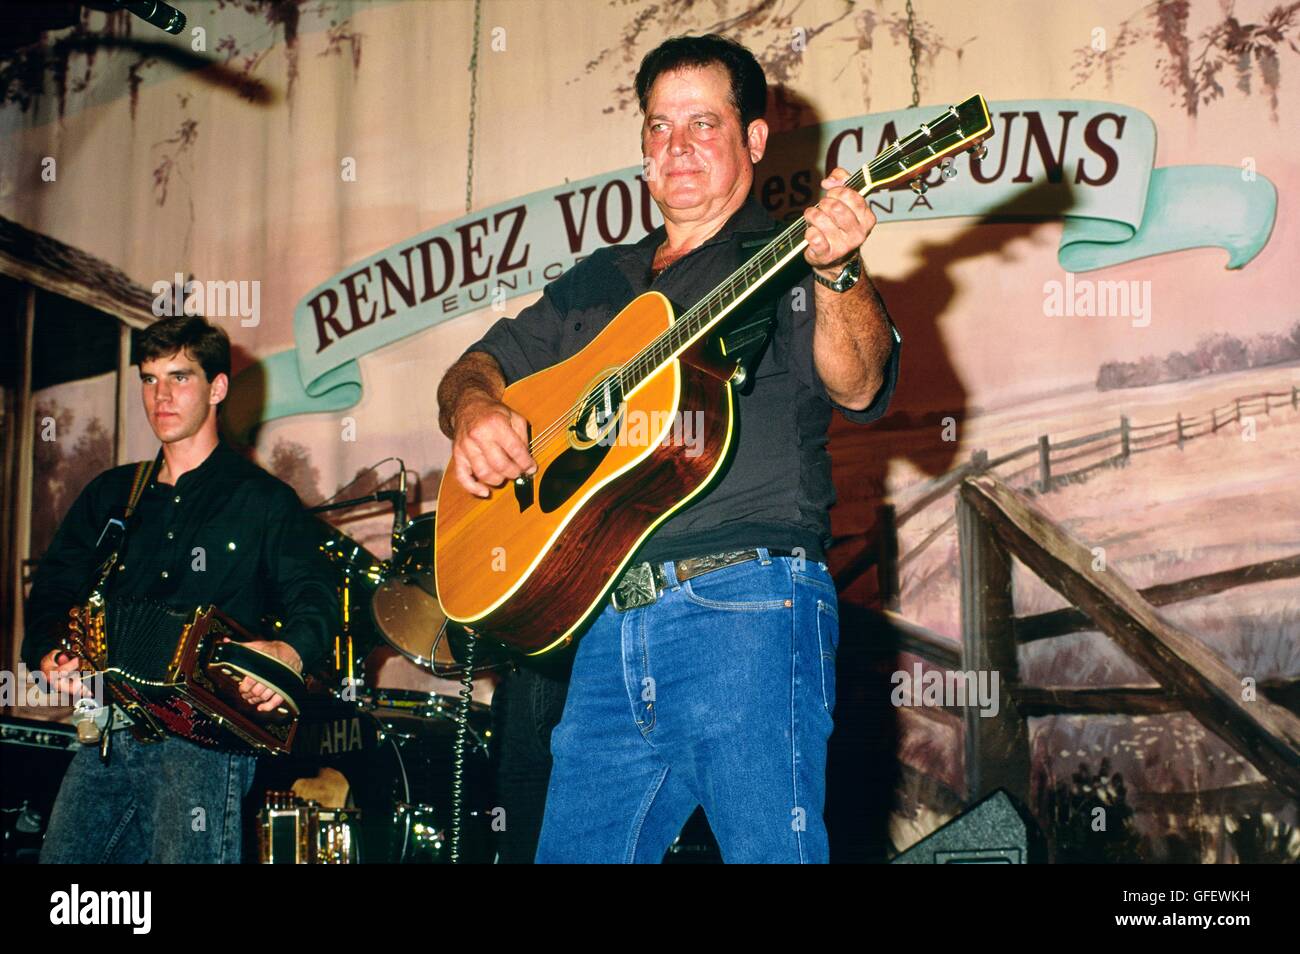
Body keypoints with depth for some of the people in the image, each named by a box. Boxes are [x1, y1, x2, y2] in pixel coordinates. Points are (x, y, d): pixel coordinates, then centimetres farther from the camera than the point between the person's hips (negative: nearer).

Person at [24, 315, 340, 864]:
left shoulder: (262, 500, 5)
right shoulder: (110, 495, 19)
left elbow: (313, 595, -3)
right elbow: (54, 587, 16)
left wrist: (291, 651, -26)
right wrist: (49, 652, -6)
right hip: (108, 728, 5)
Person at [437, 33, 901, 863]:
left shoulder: (786, 265, 5)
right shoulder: (598, 283, 22)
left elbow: (857, 388, -12)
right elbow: (480, 364, 23)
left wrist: (837, 273, -31)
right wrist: (476, 408, -1)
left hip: (747, 611, -5)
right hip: (610, 626, 6)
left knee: (769, 846, -7)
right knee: (576, 847, 9)